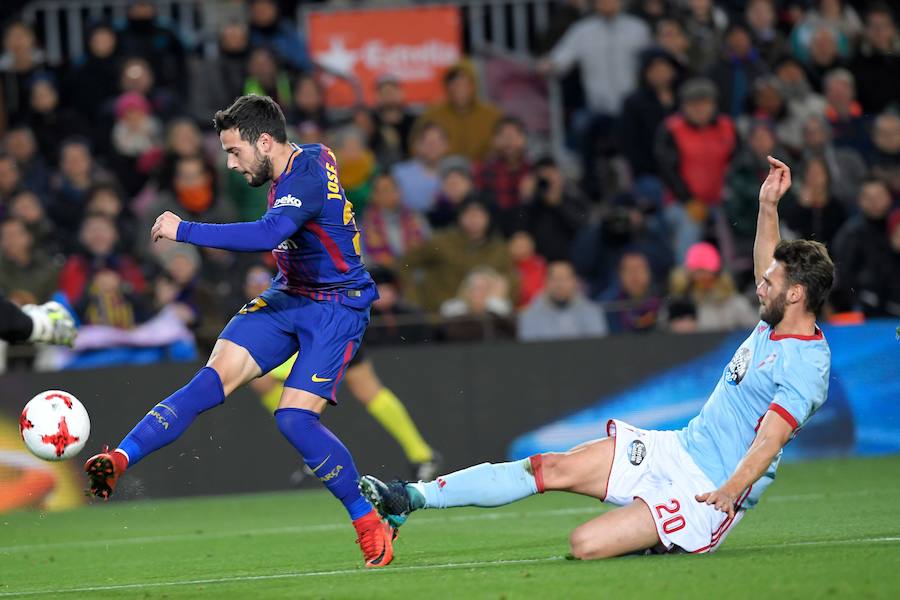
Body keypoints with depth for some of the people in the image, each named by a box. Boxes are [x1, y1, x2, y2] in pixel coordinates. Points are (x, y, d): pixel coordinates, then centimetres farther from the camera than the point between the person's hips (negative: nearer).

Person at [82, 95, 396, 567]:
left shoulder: (307, 179, -24)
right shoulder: (309, 159, 5)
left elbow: (268, 234, -42)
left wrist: (184, 230, -38)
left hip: (337, 307, -8)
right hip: (288, 297, 8)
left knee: (294, 418, -20)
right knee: (212, 381, -10)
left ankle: (370, 525, -4)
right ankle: (119, 461, -22)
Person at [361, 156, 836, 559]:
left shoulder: (806, 365, -18)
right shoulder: (773, 324, 10)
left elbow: (770, 439, -28)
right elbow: (767, 265, 31)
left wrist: (730, 491, -40)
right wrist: (768, 205, 25)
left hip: (707, 491, -9)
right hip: (677, 450, 9)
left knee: (585, 544, -24)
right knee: (555, 468, -2)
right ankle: (409, 499, 0)